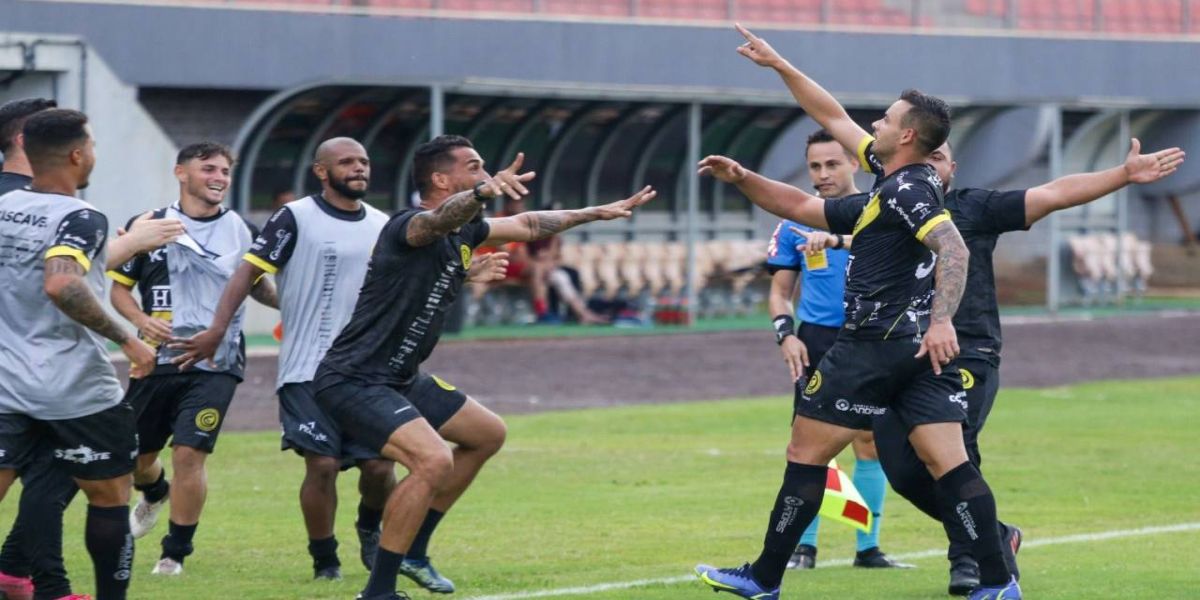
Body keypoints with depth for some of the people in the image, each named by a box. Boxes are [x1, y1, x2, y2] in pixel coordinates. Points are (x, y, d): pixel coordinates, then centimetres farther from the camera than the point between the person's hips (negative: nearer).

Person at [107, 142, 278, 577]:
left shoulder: (243, 231, 6)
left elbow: (258, 288, 20)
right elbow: (119, 288, 6)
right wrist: (142, 320, -13)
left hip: (215, 365, -1)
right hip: (158, 359, 1)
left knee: (189, 454, -14)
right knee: (135, 454, 12)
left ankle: (176, 552, 2)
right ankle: (153, 494, 49)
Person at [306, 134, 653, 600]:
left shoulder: (463, 233, 7)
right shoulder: (409, 226, -20)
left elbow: (529, 225, 24)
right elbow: (442, 218, -45)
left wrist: (598, 213, 31)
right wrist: (484, 192, -65)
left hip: (400, 379, 11)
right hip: (352, 381, -11)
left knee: (488, 434, 22)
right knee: (433, 460, -29)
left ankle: (413, 551, 28)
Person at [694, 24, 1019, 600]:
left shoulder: (904, 191, -11)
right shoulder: (895, 179, 15)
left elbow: (953, 248, -26)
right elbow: (835, 117, 24)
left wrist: (942, 319, -38)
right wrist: (777, 64, 27)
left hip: (874, 344, -8)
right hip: (920, 346, 9)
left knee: (806, 452, 3)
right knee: (950, 464, 0)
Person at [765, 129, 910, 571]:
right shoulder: (796, 221, 6)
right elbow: (780, 289, 11)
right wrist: (785, 333, -6)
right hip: (817, 338, 0)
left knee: (871, 442, 2)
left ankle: (868, 547, 10)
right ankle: (804, 546, 2)